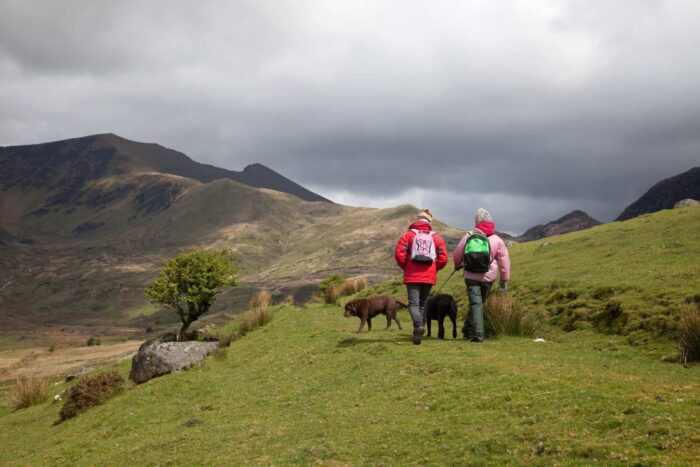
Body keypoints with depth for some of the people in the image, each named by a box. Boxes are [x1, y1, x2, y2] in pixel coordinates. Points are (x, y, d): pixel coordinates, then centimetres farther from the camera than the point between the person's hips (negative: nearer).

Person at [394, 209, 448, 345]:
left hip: (412, 276, -2)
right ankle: (418, 333, 15)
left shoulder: (408, 234, -1)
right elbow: (444, 258, 0)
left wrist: (405, 267, 7)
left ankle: (418, 325, -30)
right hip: (429, 277, 3)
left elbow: (399, 253, -9)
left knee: (413, 303, -3)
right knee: (422, 304, 15)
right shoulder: (436, 237, 6)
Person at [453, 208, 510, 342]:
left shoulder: (469, 236, -2)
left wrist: (458, 265, 27)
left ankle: (477, 334, -12)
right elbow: (504, 261, 2)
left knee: (475, 303, -2)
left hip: (471, 276, -2)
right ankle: (468, 330, 26)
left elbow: (457, 254, 6)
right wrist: (504, 280, 9)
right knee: (480, 302, 18)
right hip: (488, 277, 2)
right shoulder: (497, 240, 2)